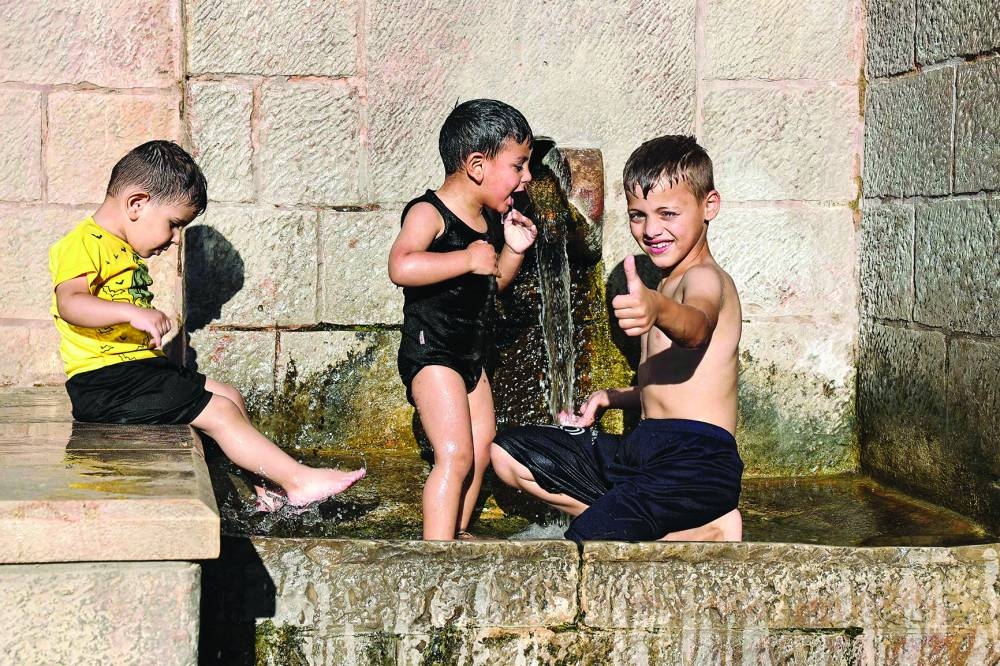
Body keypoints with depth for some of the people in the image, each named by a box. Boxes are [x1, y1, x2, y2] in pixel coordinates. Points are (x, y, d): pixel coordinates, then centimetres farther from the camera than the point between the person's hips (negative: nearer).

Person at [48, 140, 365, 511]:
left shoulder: (123, 249, 19)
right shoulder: (83, 244, -14)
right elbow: (69, 302, -31)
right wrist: (133, 313, -42)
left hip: (138, 367, 11)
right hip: (106, 380, -11)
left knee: (230, 398, 10)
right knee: (221, 412, -14)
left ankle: (262, 492, 9)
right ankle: (298, 481, -11)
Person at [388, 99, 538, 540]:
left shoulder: (489, 218, 10)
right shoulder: (429, 213, -17)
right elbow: (401, 266, -36)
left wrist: (514, 249, 5)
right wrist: (467, 259, -31)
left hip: (470, 355, 9)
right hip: (430, 351, -9)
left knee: (481, 451, 15)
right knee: (455, 455, -16)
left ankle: (457, 535, 30)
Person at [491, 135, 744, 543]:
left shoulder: (704, 279, -9)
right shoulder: (667, 286, 23)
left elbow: (696, 327, -35)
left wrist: (658, 309, -58)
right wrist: (612, 398, 16)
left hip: (696, 461, -11)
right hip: (643, 449, 11)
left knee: (581, 546, -32)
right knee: (507, 453, 7)